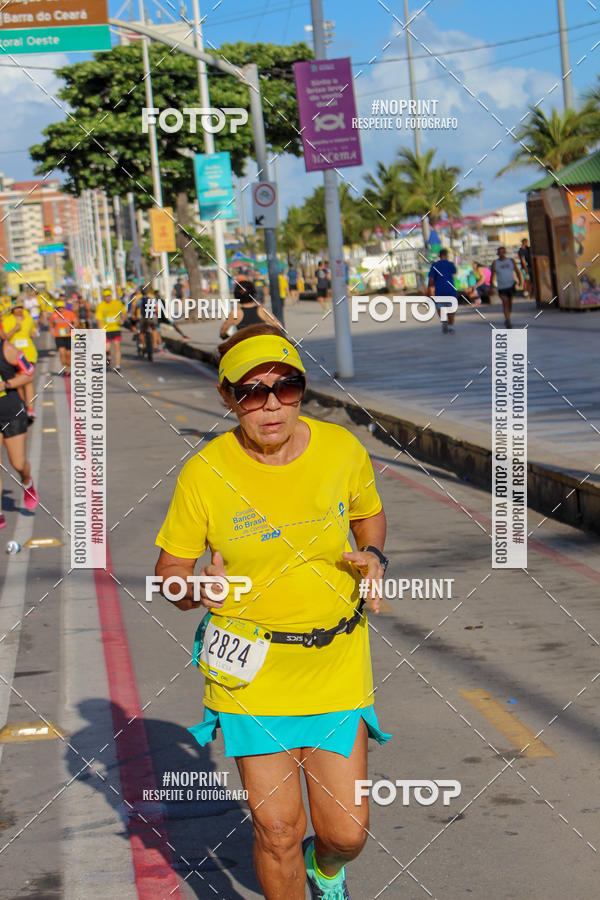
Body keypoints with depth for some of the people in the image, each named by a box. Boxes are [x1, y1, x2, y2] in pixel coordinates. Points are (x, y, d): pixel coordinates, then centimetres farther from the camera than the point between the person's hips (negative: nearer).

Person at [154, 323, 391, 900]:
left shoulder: (341, 449, -5)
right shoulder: (205, 471, -11)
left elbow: (369, 514, 16)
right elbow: (170, 567, 1)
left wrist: (373, 557, -5)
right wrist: (199, 589, -21)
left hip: (336, 663, 2)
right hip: (252, 666, -1)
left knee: (347, 833, 5)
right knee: (277, 830, 0)